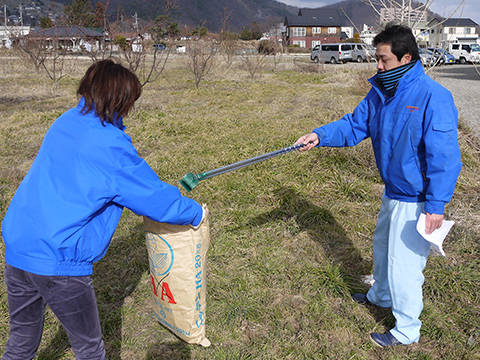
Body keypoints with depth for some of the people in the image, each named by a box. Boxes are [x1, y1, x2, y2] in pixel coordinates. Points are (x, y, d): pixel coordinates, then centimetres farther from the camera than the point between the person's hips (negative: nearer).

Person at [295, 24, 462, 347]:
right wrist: (320, 135, -12)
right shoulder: (381, 93, 1)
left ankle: (407, 330, 25)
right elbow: (354, 125, 4)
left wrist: (436, 205, -24)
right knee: (383, 245, 27)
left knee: (404, 263, 3)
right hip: (393, 193, 8)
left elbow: (445, 156, -24)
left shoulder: (434, 97, -23)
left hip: (416, 201, -8)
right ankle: (382, 296, 53)